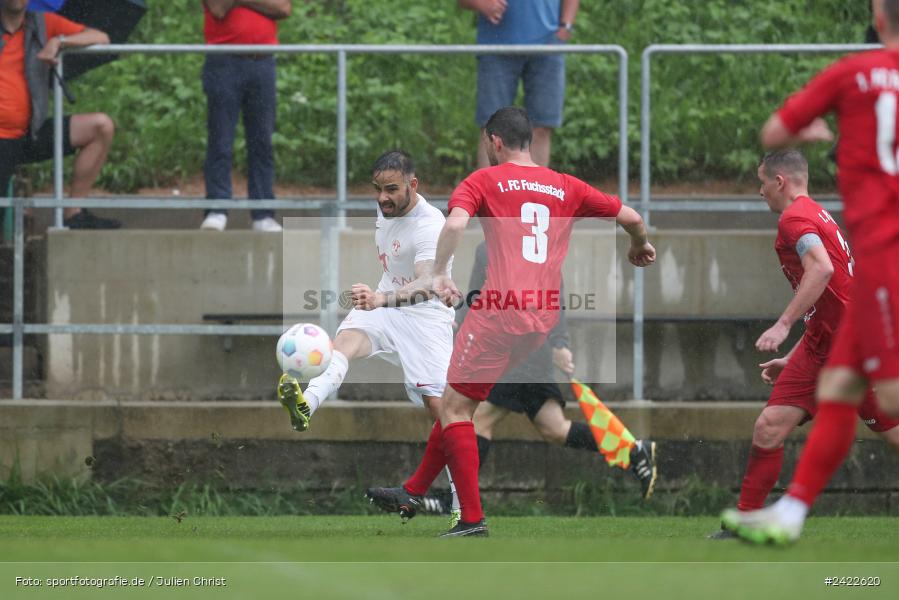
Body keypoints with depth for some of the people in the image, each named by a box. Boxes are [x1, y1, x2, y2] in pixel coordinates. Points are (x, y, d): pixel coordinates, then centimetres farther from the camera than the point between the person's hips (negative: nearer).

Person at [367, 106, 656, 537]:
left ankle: (473, 520, -7)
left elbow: (455, 223, -17)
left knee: (456, 408, 0)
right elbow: (629, 217, 18)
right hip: (544, 317, 7)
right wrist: (640, 247, 39)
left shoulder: (484, 181, 2)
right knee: (458, 401, 19)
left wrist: (439, 273, -8)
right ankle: (413, 493, 25)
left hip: (498, 312, -7)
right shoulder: (566, 187, 16)